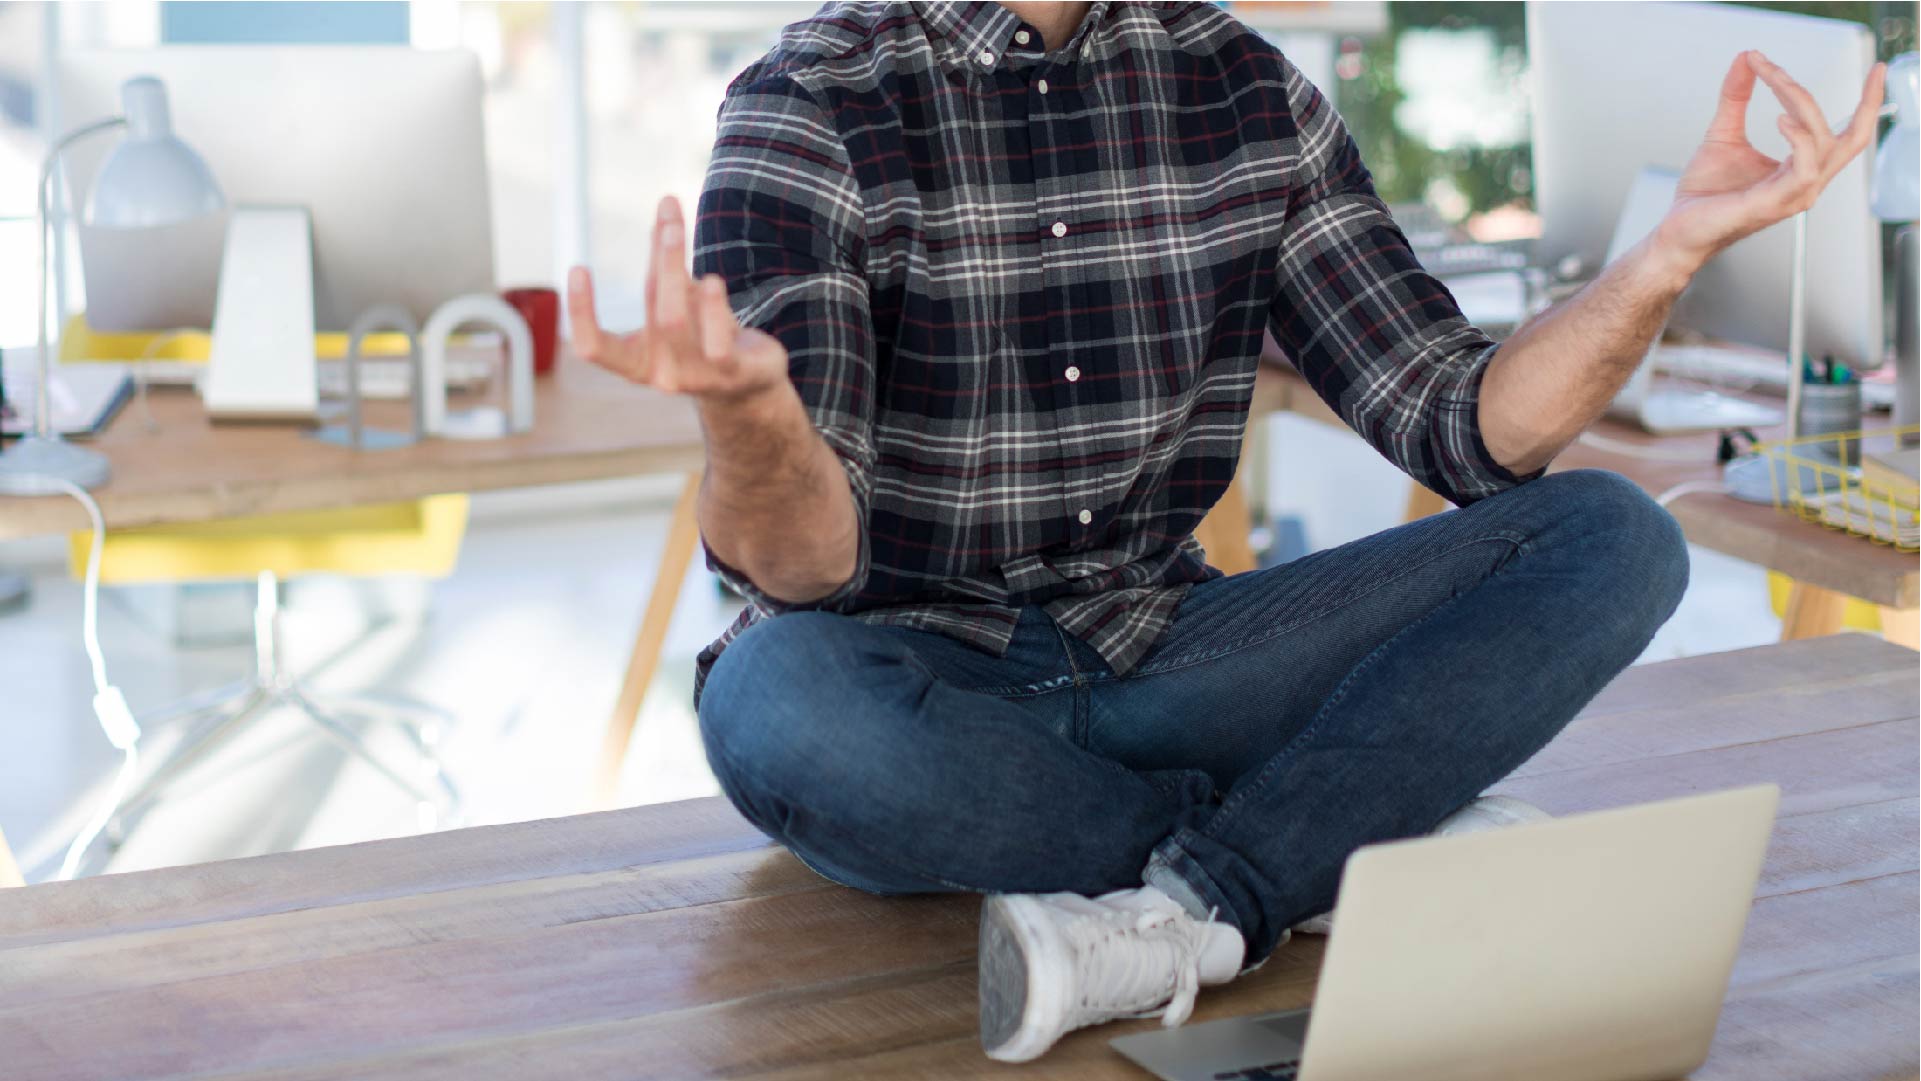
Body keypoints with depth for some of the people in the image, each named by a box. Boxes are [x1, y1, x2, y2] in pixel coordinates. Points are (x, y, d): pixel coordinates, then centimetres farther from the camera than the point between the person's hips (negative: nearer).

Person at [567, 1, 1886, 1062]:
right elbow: (801, 563, -22)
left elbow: (1461, 428, 0)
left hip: (1153, 660, 4)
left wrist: (1676, 246, -16)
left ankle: (1184, 914, -28)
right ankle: (1346, 837, -16)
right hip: (917, 693, -4)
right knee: (781, 705, -40)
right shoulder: (813, 109, -13)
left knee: (1614, 540, -12)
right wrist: (748, 413, -46)